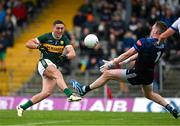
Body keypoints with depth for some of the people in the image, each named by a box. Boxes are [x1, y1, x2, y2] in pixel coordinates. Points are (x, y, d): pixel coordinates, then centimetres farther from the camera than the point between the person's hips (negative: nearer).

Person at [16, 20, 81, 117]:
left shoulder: (64, 39, 6)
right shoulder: (46, 37, -1)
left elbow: (72, 53, -8)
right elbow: (28, 43, 1)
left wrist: (65, 56, -29)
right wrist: (39, 46, -17)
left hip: (55, 67, 5)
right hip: (45, 63, -5)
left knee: (47, 92, -7)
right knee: (57, 74, -35)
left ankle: (22, 107, 2)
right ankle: (70, 95, -54)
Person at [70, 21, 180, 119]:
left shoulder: (145, 42, -20)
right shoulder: (161, 46, 2)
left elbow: (127, 54, -12)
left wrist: (112, 63, 1)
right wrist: (123, 62, 18)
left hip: (138, 73, -7)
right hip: (149, 74, 7)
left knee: (107, 74, 2)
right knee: (149, 94, 33)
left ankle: (84, 89, 10)